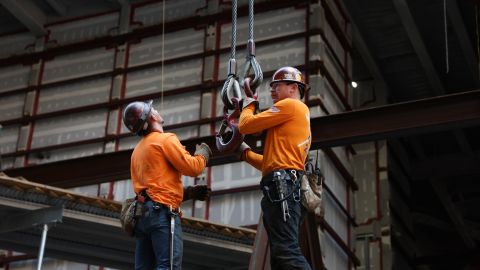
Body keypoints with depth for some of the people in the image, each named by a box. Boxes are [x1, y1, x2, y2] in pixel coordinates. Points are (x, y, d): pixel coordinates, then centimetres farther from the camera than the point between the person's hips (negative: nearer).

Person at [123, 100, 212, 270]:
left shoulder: (137, 151, 24)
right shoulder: (166, 139, -2)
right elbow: (192, 168, -7)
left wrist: (189, 192, 22)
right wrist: (203, 154, 14)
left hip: (142, 213, 8)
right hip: (162, 212, -8)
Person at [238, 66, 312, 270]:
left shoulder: (290, 105, 1)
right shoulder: (300, 115, 31)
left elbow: (245, 125, -1)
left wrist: (249, 105, 19)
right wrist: (244, 152, 28)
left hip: (282, 186, -10)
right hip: (287, 186, 10)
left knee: (287, 252, -21)